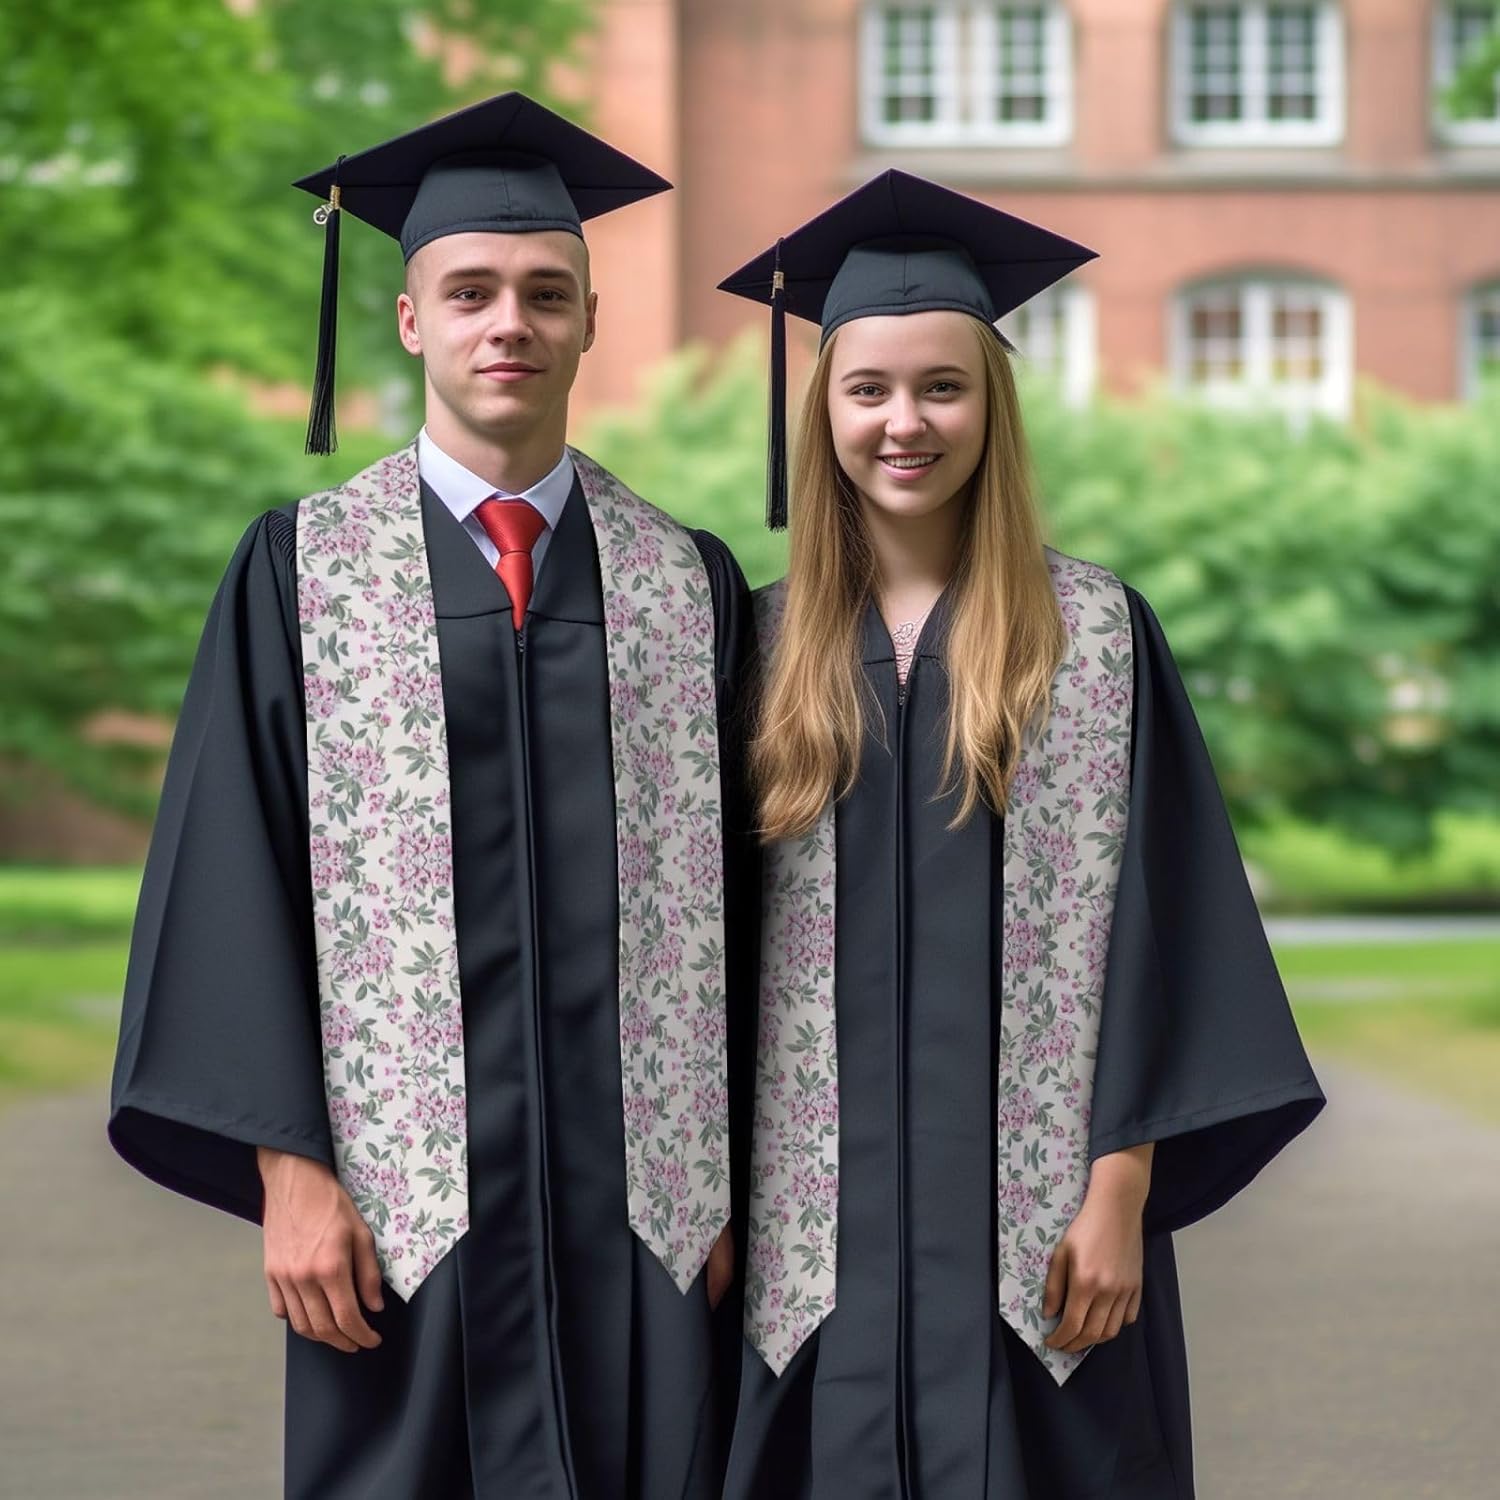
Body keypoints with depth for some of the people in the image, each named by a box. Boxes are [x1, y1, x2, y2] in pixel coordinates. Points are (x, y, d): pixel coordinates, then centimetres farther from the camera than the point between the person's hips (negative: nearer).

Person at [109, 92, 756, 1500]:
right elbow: (236, 878, -1)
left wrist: (734, 1176, 2)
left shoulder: (688, 582, 9)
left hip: (643, 1188, 2)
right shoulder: (304, 569, 3)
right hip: (401, 1186, -1)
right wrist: (286, 1168, -9)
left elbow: (737, 894, 8)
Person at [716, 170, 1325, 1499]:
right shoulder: (770, 640, 6)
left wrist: (1120, 1193, -10)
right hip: (822, 1217, 2)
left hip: (1030, 1204, -2)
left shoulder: (1096, 631, -1)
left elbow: (1148, 925, -4)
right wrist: (724, 1192, 2)